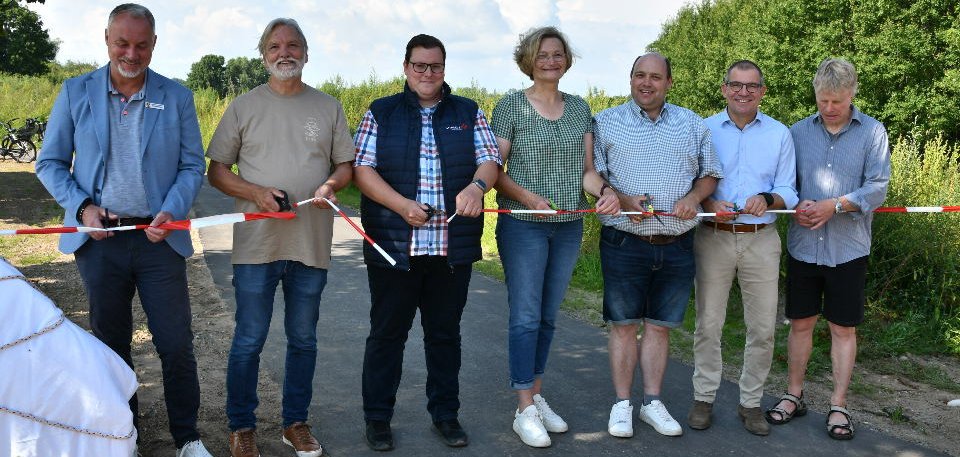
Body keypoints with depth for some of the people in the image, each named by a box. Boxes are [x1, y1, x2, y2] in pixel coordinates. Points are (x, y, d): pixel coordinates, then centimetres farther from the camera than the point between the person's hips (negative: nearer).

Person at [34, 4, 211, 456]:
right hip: (99, 238, 1)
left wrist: (172, 212, -13)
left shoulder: (176, 97, 3)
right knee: (110, 345, 13)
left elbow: (193, 165, 3)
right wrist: (82, 207, -10)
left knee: (176, 345, 1)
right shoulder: (75, 93, 3)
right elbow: (50, 163, 6)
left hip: (158, 238, -1)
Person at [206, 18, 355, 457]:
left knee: (303, 340, 12)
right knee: (248, 340, 3)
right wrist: (256, 193, -14)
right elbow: (217, 170, 4)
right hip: (257, 243, -2)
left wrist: (332, 183, -12)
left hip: (312, 244, 2)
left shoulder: (328, 107, 9)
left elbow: (345, 164, 12)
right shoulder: (244, 106, 4)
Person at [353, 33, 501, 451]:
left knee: (445, 333, 12)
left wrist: (476, 185, -21)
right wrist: (403, 206, -17)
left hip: (453, 248, 2)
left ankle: (445, 414, 24)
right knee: (387, 333, 5)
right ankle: (377, 418, 17)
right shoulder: (381, 113, 6)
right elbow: (363, 169, -2)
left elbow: (490, 161, 3)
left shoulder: (469, 114, 11)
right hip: (393, 245, -1)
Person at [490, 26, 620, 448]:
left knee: (548, 316, 12)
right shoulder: (510, 106, -4)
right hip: (522, 224, -4)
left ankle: (536, 394, 24)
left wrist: (604, 190, -14)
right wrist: (527, 197, -22)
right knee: (526, 315, -4)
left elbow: (587, 169, 7)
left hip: (569, 225, 5)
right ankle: (525, 410, 4)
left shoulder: (579, 109, 9)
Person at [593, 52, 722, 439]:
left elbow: (710, 174, 14)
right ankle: (622, 404, 14)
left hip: (677, 246, 2)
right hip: (625, 243, -2)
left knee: (659, 325, 10)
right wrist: (623, 201, -17)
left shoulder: (692, 125, 10)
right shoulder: (606, 123, 2)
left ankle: (652, 402, 20)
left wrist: (694, 196, -6)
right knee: (623, 324, 4)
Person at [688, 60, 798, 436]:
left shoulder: (780, 134, 8)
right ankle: (703, 398, 17)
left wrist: (767, 200, -17)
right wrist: (710, 204, -16)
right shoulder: (704, 130, 5)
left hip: (761, 239, 1)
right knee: (708, 323, 3)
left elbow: (788, 191, 5)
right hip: (713, 237, -1)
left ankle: (751, 402, 19)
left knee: (762, 328, 4)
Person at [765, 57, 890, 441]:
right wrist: (796, 205, -12)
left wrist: (835, 205, -19)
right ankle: (793, 396, 24)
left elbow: (877, 188, -8)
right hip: (803, 246, 2)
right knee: (800, 322, 10)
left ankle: (838, 406, 19)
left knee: (843, 328, 7)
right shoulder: (798, 132, 5)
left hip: (848, 248, -2)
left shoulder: (872, 132, -1)